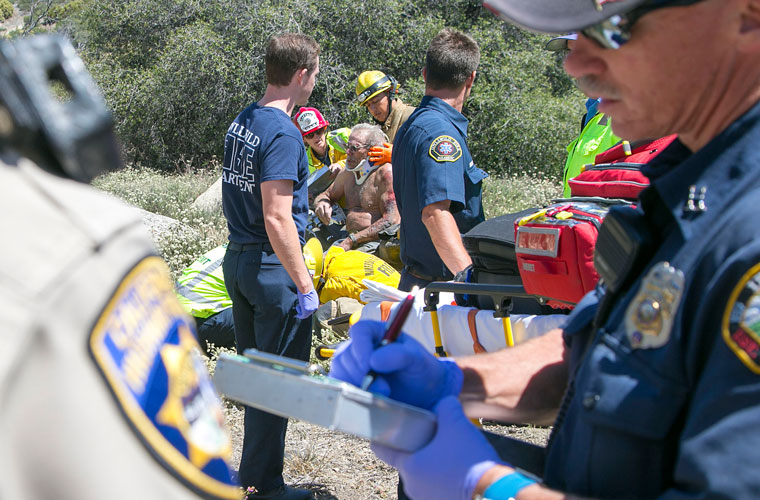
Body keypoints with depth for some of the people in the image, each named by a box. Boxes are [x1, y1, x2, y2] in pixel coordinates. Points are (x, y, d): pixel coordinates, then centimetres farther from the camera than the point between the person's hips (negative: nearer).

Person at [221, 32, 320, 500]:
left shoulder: (241, 122, 8)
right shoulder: (283, 133, -19)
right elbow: (277, 219, -24)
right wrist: (305, 285, -20)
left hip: (237, 259, 9)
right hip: (272, 268, -9)